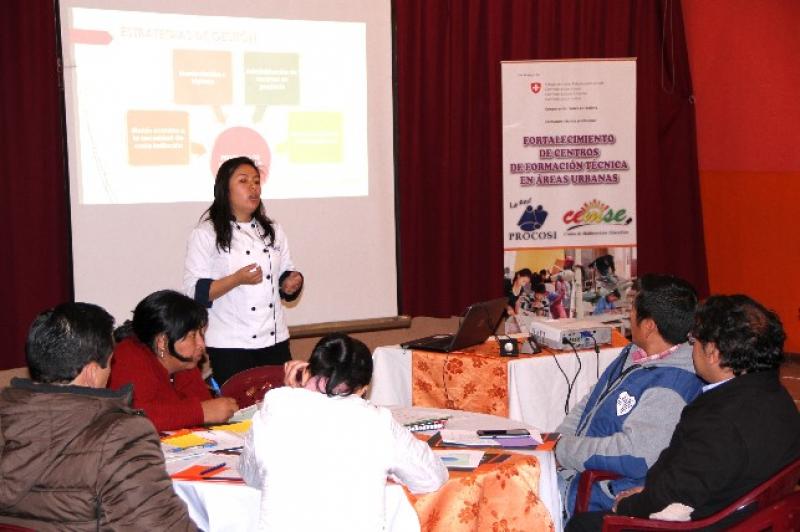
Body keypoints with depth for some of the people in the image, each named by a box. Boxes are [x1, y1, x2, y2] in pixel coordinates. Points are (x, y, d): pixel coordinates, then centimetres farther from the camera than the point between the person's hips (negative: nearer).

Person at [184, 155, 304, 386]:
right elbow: (195, 291, -9)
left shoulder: (273, 231, 13)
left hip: (275, 342, 5)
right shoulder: (206, 234, -4)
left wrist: (292, 283, -5)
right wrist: (237, 279, -22)